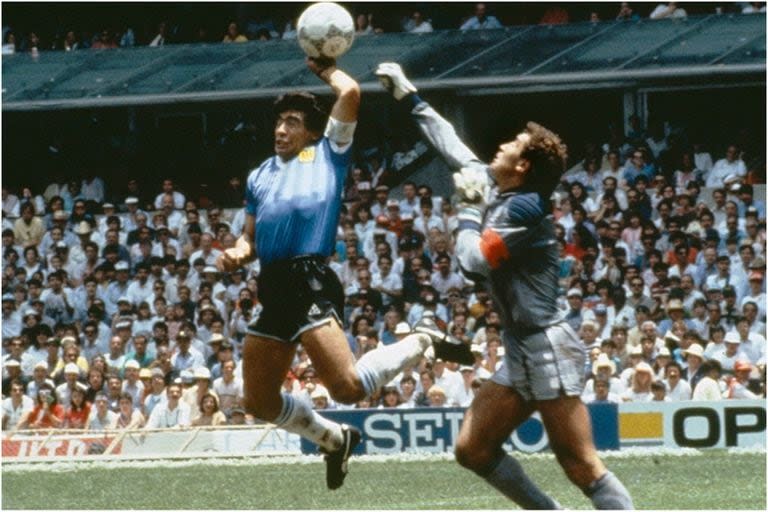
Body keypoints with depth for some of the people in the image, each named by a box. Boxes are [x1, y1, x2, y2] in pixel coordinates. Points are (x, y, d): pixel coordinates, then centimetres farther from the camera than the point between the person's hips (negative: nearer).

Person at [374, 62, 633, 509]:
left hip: (548, 350, -10)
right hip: (522, 355, 10)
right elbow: (453, 148, 24)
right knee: (472, 450, 7)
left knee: (583, 468, -12)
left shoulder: (524, 208, -14)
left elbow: (473, 260, -18)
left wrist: (470, 207, -4)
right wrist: (409, 97, 31)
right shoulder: (500, 194, 11)